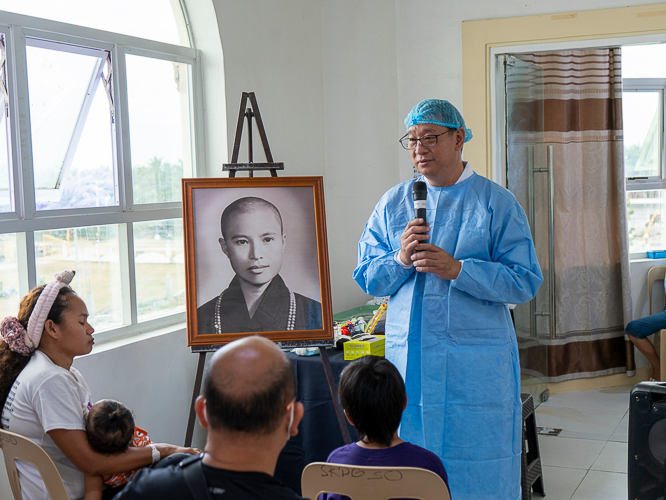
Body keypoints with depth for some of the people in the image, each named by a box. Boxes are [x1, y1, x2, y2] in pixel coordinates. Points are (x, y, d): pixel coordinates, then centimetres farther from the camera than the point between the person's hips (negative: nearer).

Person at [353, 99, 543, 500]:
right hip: (407, 361, 3)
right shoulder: (393, 204, 11)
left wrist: (456, 269, -18)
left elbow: (525, 282, -7)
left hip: (477, 365, -3)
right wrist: (400, 259, -10)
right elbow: (367, 278, 10)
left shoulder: (497, 203, 0)